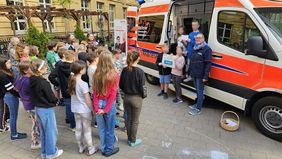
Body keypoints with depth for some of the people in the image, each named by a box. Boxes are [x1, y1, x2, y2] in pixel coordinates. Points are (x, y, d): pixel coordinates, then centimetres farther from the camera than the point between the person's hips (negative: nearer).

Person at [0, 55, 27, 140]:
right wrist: (20, 95, -14)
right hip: (11, 97, -9)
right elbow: (11, 89, -21)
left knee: (13, 116, 18)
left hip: (11, 96, 9)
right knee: (13, 116, 4)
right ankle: (14, 135, 19)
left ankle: (14, 133, 32)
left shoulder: (7, 72, 8)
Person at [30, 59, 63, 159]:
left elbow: (35, 95, 10)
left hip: (38, 108, 8)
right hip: (47, 109, -8)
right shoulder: (44, 83, -24)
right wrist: (56, 101, 3)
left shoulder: (32, 81, 0)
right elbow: (51, 98, -17)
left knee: (43, 131, 20)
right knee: (51, 131, 7)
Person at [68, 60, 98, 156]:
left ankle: (81, 147, 34)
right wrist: (92, 109, -7)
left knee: (78, 129, 18)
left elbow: (72, 95, 8)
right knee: (87, 130, 8)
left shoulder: (71, 81, -2)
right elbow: (88, 100, -18)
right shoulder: (83, 84, -23)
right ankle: (90, 149, 23)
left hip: (75, 109, 7)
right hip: (85, 110, -6)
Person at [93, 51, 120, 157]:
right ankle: (109, 150, 31)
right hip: (109, 104, -3)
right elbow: (113, 94, -16)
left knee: (101, 128, 18)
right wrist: (106, 109, -11)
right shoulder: (114, 75, -16)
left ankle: (104, 149, 34)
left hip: (98, 104, 3)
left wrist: (96, 107, -2)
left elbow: (94, 92, -5)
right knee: (109, 129, 15)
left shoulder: (96, 74, -6)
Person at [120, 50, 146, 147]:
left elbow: (121, 85, 2)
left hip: (126, 97, 5)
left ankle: (129, 139, 34)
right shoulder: (140, 72, -19)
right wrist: (143, 96, 3)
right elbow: (142, 87, -16)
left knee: (128, 119, 19)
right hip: (136, 98, -5)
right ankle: (133, 141, 26)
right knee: (135, 121, 11)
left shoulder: (124, 70, -5)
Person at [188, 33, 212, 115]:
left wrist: (206, 76, -21)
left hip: (200, 75, -7)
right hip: (194, 74, 7)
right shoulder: (194, 48, 14)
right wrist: (190, 72, 17)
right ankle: (198, 104, 31)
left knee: (200, 91, -2)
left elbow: (208, 63, -16)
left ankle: (198, 109, 4)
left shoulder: (206, 49, -11)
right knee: (197, 90, 17)